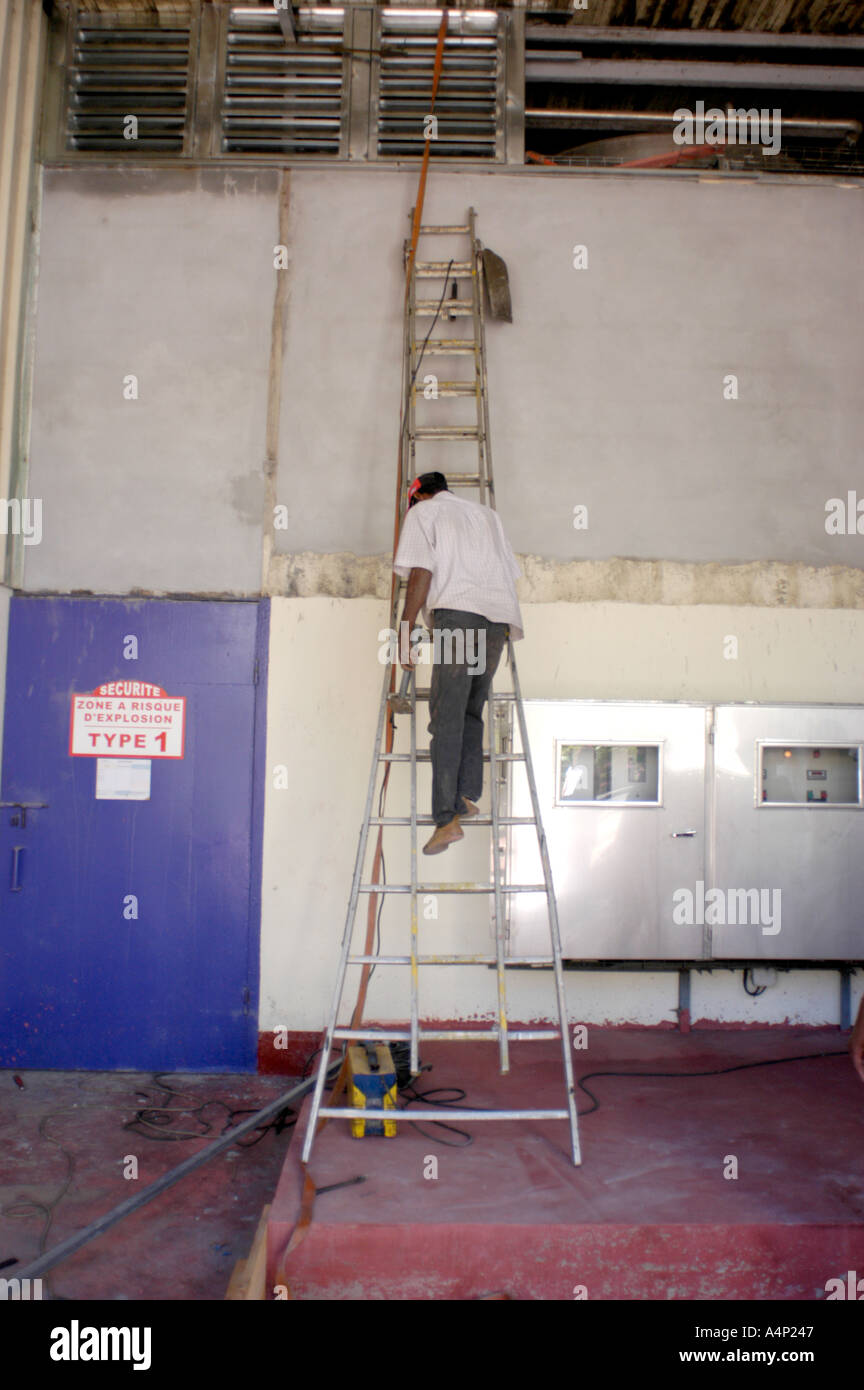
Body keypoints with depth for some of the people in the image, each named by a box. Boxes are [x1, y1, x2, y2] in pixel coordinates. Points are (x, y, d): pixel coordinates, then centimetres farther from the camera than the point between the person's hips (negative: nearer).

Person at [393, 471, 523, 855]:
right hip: (498, 616, 5)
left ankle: (447, 818, -15)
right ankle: (467, 795, -2)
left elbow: (421, 572, 0)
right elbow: (511, 572, 26)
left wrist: (404, 629, -1)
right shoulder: (486, 514, 31)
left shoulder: (422, 512, 16)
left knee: (446, 718, -8)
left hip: (455, 611, -5)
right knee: (471, 712, 13)